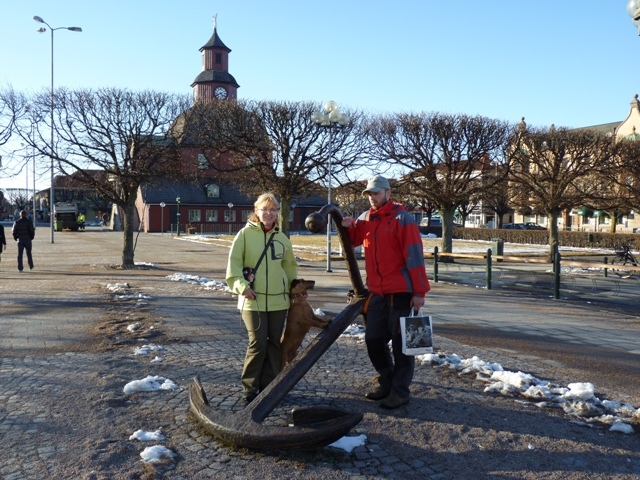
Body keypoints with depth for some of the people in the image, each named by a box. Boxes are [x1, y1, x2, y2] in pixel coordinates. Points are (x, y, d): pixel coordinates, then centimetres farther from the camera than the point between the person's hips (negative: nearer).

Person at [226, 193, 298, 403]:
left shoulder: (282, 238, 8)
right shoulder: (245, 234, -4)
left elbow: (290, 266, 19)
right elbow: (233, 262, -7)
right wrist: (241, 285, -18)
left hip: (278, 300, 4)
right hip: (253, 300, -4)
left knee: (275, 343, 8)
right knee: (258, 343, -5)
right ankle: (249, 388, 11)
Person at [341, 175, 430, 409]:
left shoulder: (402, 218, -10)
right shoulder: (365, 218, 9)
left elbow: (414, 256, -14)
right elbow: (352, 241, 22)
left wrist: (419, 291, -17)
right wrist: (348, 226, -1)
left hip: (400, 293, -7)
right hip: (376, 292, 7)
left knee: (401, 342, 2)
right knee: (373, 339, 13)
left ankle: (400, 391, 10)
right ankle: (386, 383, 28)